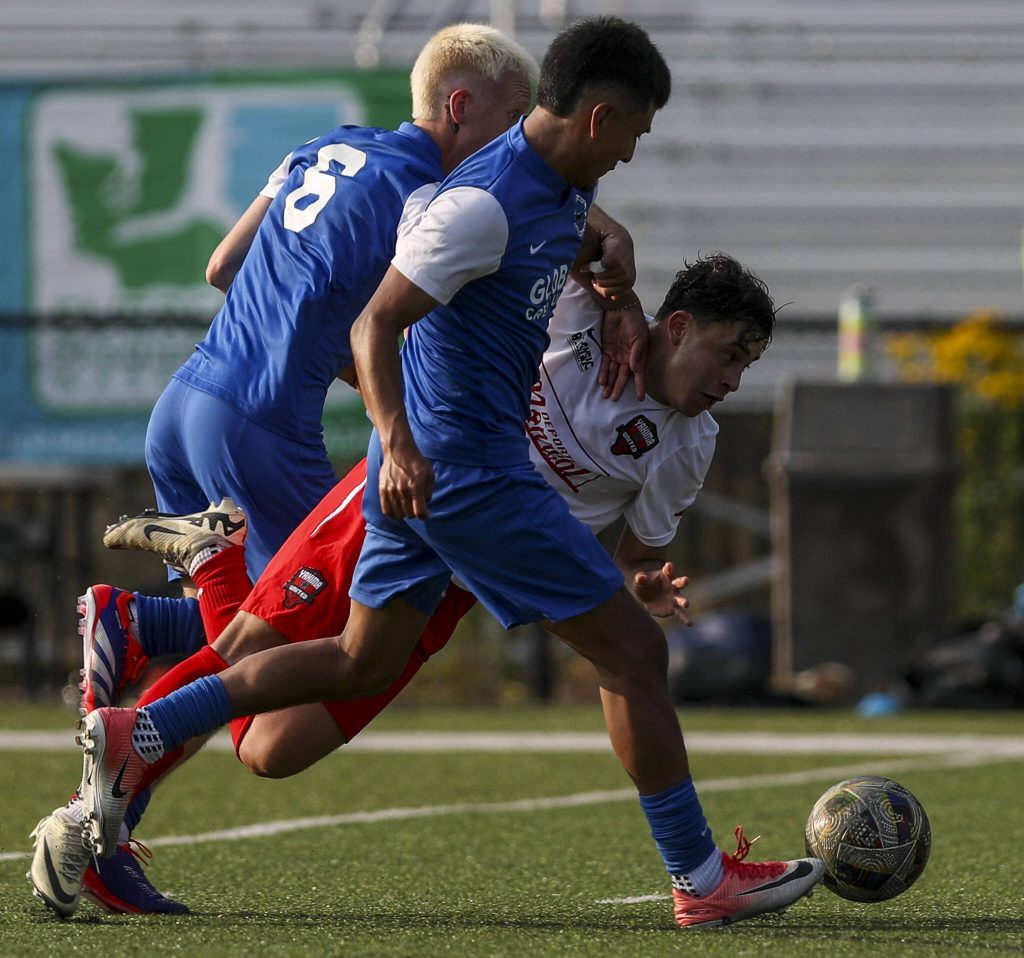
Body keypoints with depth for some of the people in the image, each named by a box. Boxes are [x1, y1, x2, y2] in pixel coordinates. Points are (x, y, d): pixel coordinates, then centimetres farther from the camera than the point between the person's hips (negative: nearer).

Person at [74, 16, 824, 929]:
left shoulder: (565, 189, 8)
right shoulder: (486, 202, -21)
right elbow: (375, 322, -24)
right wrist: (398, 442, -35)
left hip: (426, 470, 10)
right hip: (469, 470, -10)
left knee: (362, 661, 15)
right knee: (633, 651, -3)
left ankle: (136, 734, 10)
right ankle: (700, 879, 4)